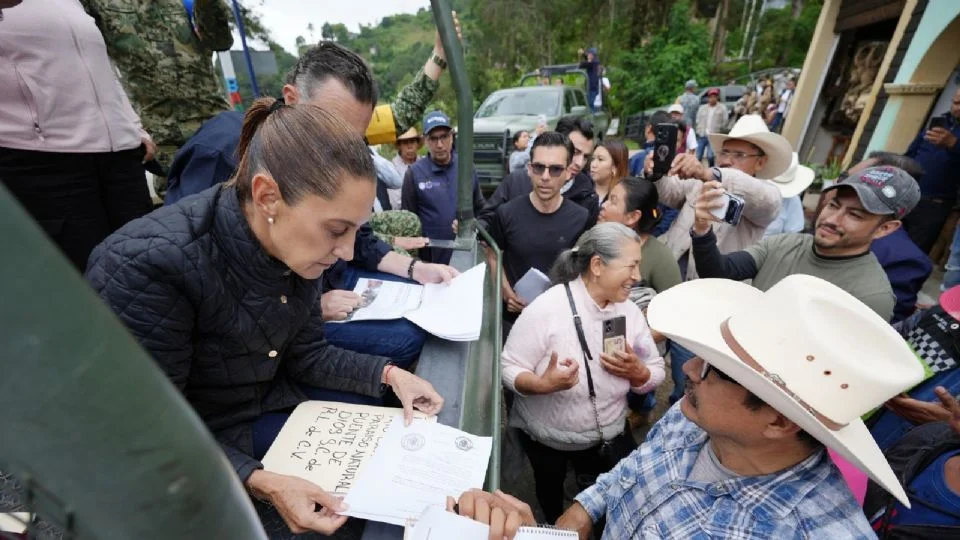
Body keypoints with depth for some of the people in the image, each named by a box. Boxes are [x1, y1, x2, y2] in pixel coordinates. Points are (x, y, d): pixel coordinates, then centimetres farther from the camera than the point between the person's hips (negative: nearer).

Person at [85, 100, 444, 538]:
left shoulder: (295, 247, -13)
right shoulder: (145, 265, -31)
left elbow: (305, 355, -3)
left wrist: (391, 375, -12)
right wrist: (261, 482, -34)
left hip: (271, 403, 6)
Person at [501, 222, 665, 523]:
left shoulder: (629, 311, -8)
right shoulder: (547, 307, -24)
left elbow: (656, 374, -2)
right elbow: (508, 369, -20)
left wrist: (637, 372, -23)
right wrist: (543, 384, -38)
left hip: (610, 434, 3)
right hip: (546, 436, -2)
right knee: (550, 489, 23)